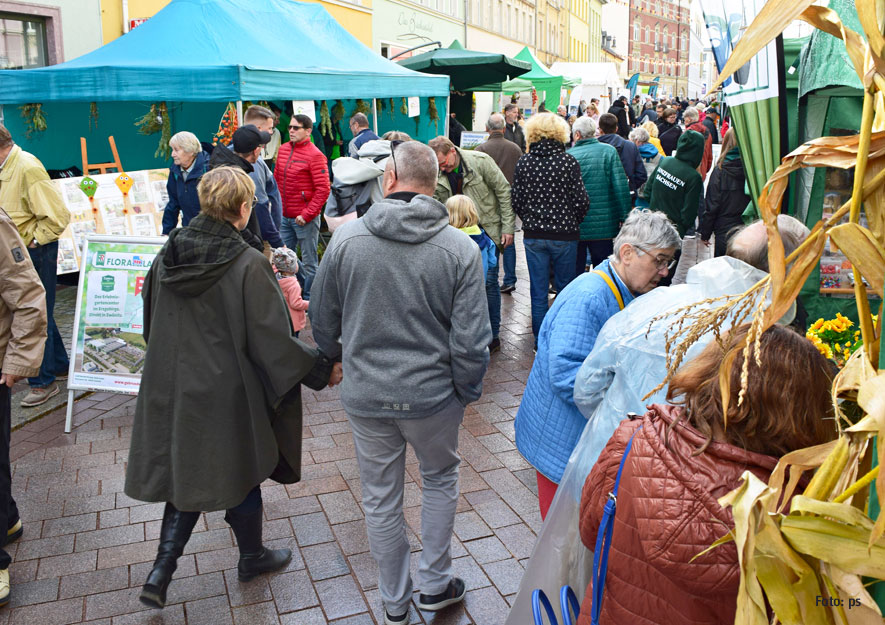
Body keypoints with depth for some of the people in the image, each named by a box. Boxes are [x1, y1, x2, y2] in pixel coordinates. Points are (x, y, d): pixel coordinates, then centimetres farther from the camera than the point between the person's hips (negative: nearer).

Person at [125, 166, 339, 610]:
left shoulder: (168, 256, -3)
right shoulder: (248, 265, -22)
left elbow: (151, 321, 11)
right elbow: (272, 340, -19)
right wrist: (323, 368, -6)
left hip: (172, 387, 5)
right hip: (226, 394, -5)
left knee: (186, 473, 20)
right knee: (241, 471, 16)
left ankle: (161, 573, 16)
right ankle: (252, 557, 37)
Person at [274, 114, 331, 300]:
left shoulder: (314, 155, -11)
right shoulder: (283, 149, 9)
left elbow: (323, 190, -14)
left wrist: (307, 215, -16)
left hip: (305, 219, -7)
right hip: (284, 216, 7)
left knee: (308, 262, 3)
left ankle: (309, 298, 15)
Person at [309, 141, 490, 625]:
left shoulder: (346, 238, -9)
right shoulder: (460, 248, -13)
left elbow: (322, 322, 3)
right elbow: (470, 341, -13)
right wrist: (466, 392, 5)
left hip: (365, 396, 1)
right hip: (432, 395, -1)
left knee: (380, 498, 18)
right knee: (440, 479, 26)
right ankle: (434, 584, 35)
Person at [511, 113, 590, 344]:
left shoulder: (523, 163, -2)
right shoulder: (569, 162, -8)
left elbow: (516, 200, 0)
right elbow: (581, 201, -8)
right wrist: (571, 222, 11)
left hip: (533, 235, 2)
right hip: (564, 234, -2)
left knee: (538, 290, 10)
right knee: (564, 289, 12)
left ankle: (540, 340, 16)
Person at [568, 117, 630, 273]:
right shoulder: (609, 151, -2)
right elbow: (621, 186, -7)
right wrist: (624, 217, -1)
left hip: (575, 228, 0)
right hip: (604, 225, 1)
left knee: (573, 273, 10)